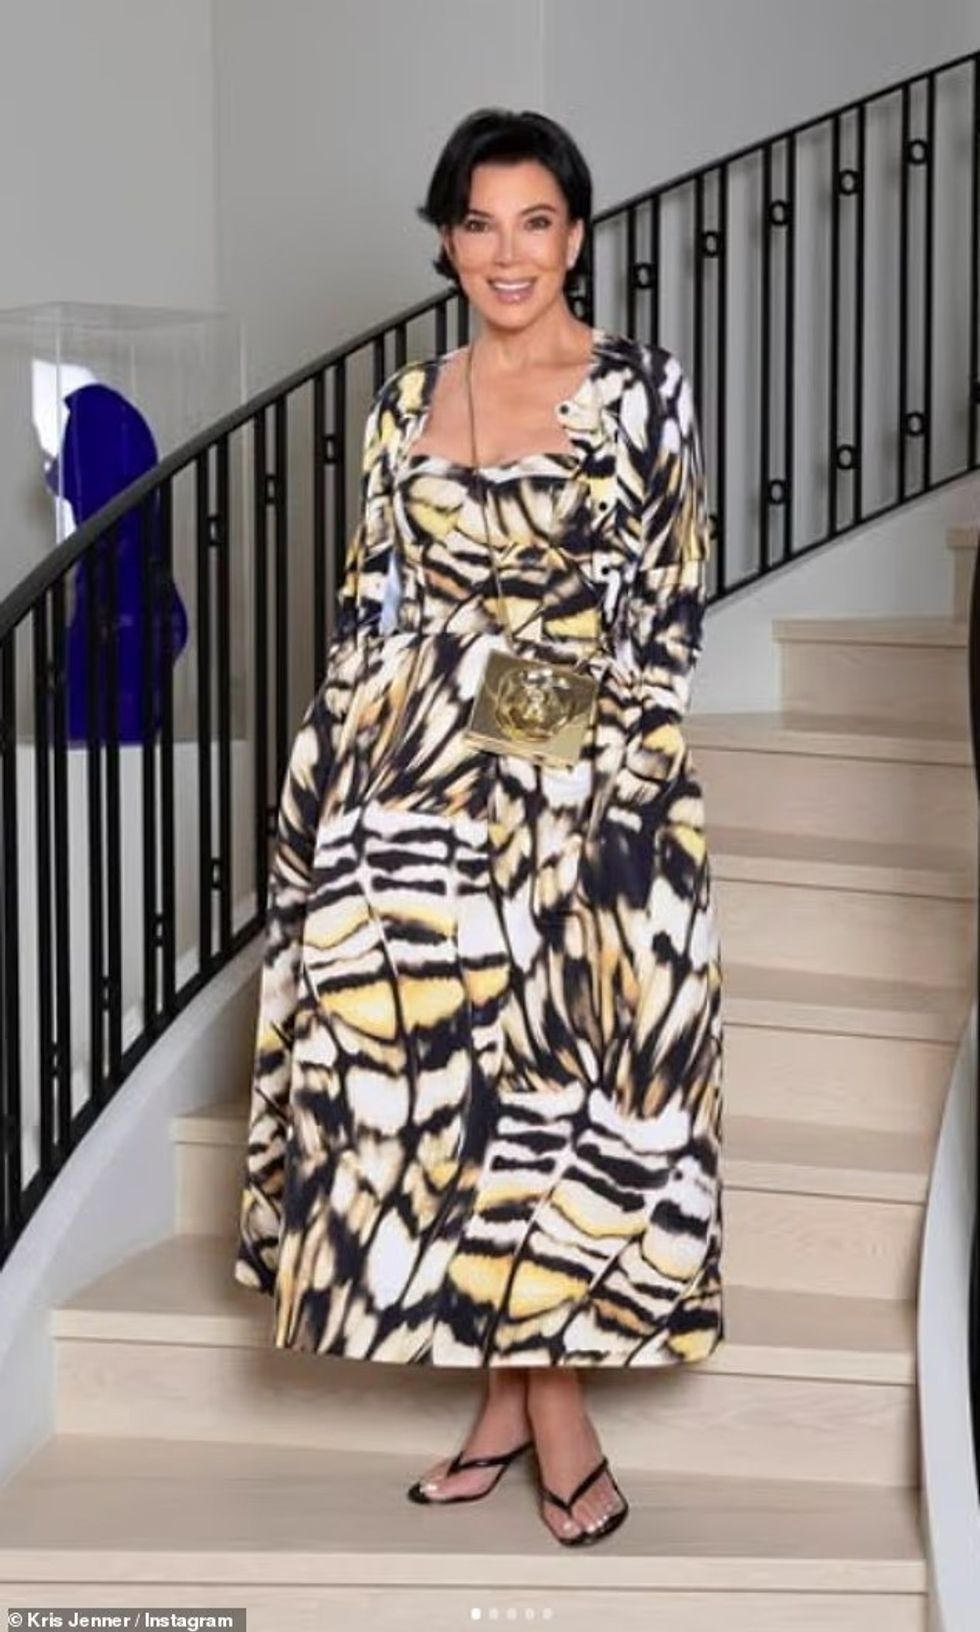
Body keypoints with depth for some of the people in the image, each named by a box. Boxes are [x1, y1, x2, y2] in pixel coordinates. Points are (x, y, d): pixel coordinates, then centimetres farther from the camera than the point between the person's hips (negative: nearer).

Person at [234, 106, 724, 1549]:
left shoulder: (641, 388, -1)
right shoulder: (407, 401, 10)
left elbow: (671, 606, -4)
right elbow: (370, 603, 11)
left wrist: (603, 779, -12)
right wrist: (334, 771, 5)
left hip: (585, 775, -4)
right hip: (416, 779, 4)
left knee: (551, 1066, -2)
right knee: (431, 1058, 4)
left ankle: (526, 1390, 11)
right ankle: (533, 1408, 15)